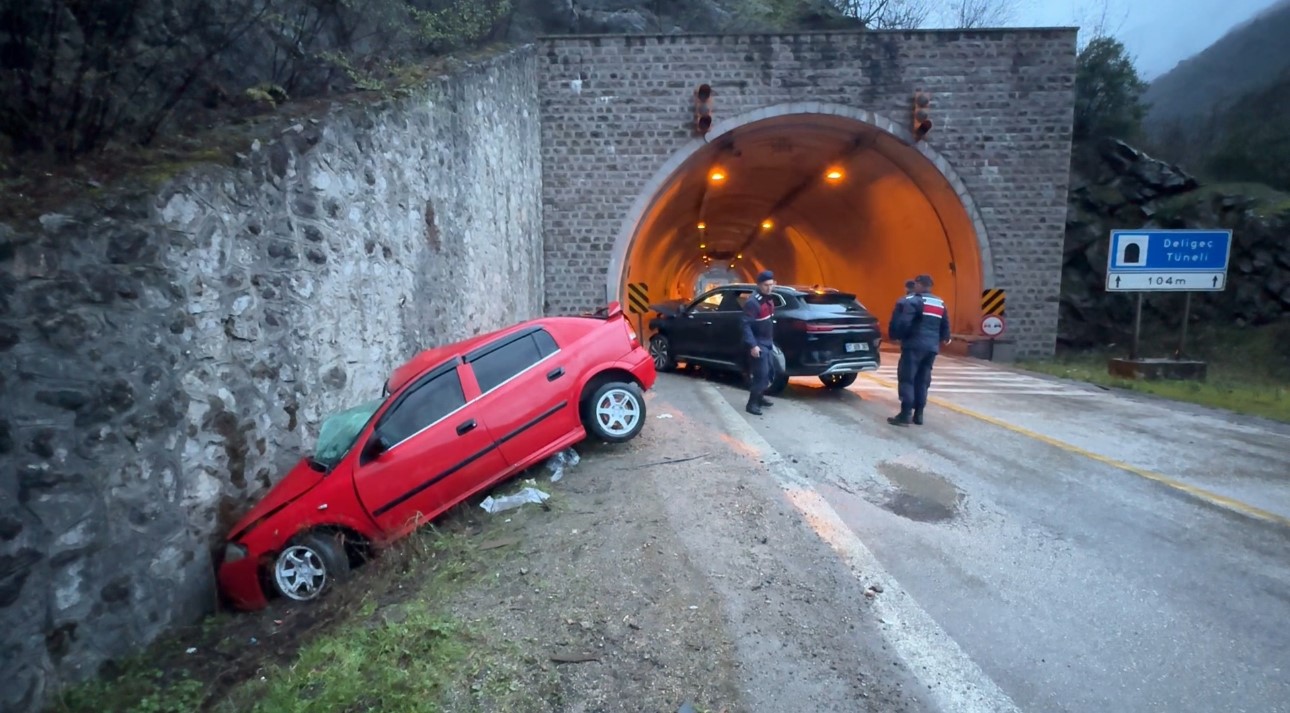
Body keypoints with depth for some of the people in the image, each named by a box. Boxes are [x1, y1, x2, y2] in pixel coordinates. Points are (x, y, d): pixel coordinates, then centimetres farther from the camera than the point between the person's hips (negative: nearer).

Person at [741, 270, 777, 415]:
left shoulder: (767, 299, 11)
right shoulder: (753, 301, -19)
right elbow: (746, 325, -23)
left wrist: (771, 341, 20)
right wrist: (752, 345, -27)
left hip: (767, 343, 9)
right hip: (758, 344, -9)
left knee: (767, 372, 16)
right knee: (762, 374, -11)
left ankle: (759, 397, 32)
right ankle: (752, 404, -2)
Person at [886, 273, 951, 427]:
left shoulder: (911, 301, -6)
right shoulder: (940, 303, 18)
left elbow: (902, 322, -18)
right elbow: (945, 326, 25)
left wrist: (894, 336, -2)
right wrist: (944, 338, 44)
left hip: (914, 345, -7)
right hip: (932, 347, 7)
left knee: (906, 379, -6)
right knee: (922, 381, 12)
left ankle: (905, 415, -11)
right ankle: (918, 414, 13)